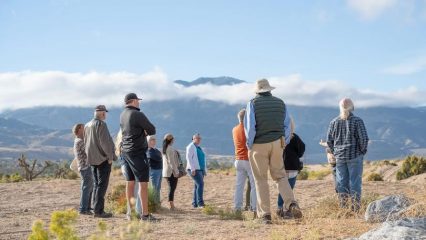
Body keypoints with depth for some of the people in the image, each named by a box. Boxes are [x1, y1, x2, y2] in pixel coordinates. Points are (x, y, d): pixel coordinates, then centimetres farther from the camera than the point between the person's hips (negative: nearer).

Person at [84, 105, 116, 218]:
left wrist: (90, 155, 18)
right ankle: (99, 210, -9)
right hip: (103, 158, -8)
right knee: (102, 185, -6)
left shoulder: (87, 125, 13)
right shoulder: (101, 124, -14)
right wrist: (110, 156, -12)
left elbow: (86, 142, 17)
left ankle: (96, 209, 17)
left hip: (93, 159, 8)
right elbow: (105, 141, -19)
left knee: (97, 184, 15)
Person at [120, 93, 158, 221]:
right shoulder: (137, 114, -15)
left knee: (130, 183, 11)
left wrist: (142, 132, 2)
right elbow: (152, 130, -10)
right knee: (143, 183, -6)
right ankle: (145, 214, -6)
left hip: (126, 151, 8)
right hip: (137, 152, -8)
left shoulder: (123, 115, 10)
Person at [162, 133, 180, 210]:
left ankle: (172, 205, 14)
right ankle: (172, 206, -10)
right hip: (172, 171, -9)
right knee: (172, 188, -8)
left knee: (171, 188, 12)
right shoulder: (170, 148, -14)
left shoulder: (165, 148, 14)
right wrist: (176, 171, -16)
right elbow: (171, 161, -18)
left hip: (167, 171, 9)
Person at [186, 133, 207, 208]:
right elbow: (189, 158, -13)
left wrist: (205, 170, 18)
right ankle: (200, 203, -21)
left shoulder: (199, 148, 20)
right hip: (194, 170, -8)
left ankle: (195, 204, 9)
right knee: (200, 184, -19)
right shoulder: (191, 146, -5)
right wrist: (192, 169, -21)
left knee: (197, 186, 6)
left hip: (200, 169, 8)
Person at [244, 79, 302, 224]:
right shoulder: (280, 103, 8)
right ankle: (291, 204, -12)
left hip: (258, 145, -3)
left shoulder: (253, 103, -4)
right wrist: (284, 144, 15)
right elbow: (286, 126, 8)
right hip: (277, 143, 3)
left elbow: (249, 126, -11)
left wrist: (249, 145, 0)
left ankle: (265, 214, 3)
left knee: (261, 179, 5)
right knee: (280, 176, 11)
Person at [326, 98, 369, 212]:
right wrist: (362, 151, 4)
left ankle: (343, 207, 12)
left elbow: (329, 140, 5)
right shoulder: (357, 121, -9)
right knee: (355, 181, 4)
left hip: (339, 157, 3)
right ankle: (356, 208, 5)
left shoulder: (334, 122, 1)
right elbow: (364, 138, -12)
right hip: (355, 156, -3)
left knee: (342, 182, 9)